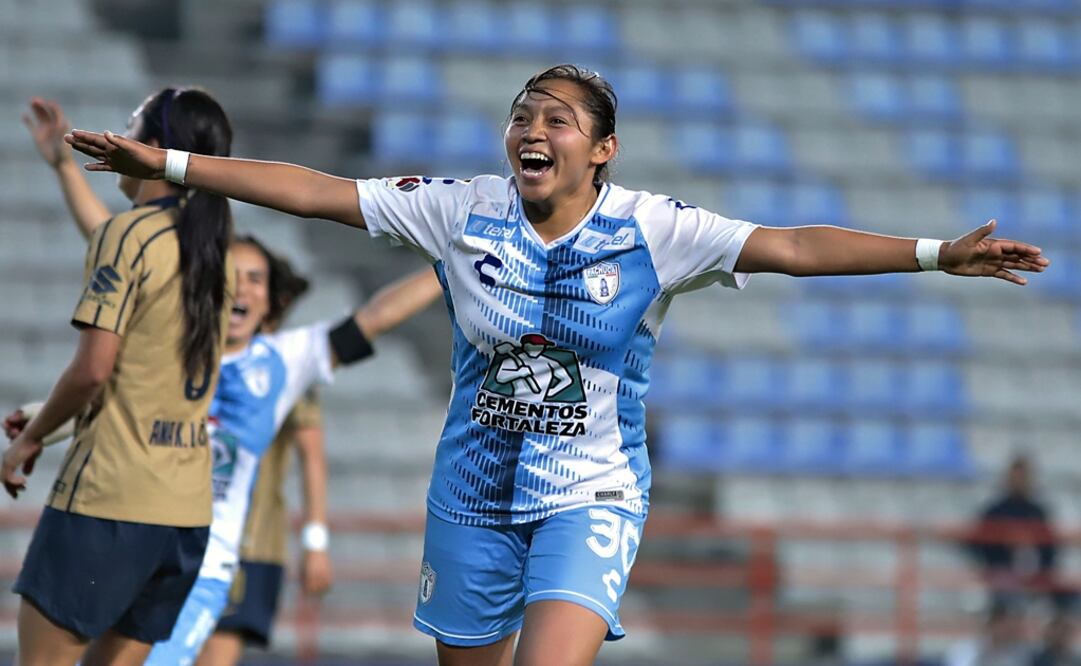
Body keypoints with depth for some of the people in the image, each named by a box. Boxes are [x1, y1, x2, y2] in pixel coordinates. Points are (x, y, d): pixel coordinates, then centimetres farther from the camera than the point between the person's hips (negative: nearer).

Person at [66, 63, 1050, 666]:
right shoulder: (462, 212, -4)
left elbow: (789, 246, -16)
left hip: (590, 498, -3)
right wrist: (168, 164, -4)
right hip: (473, 494, 3)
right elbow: (316, 191, -2)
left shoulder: (651, 230, -9)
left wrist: (938, 253, -25)